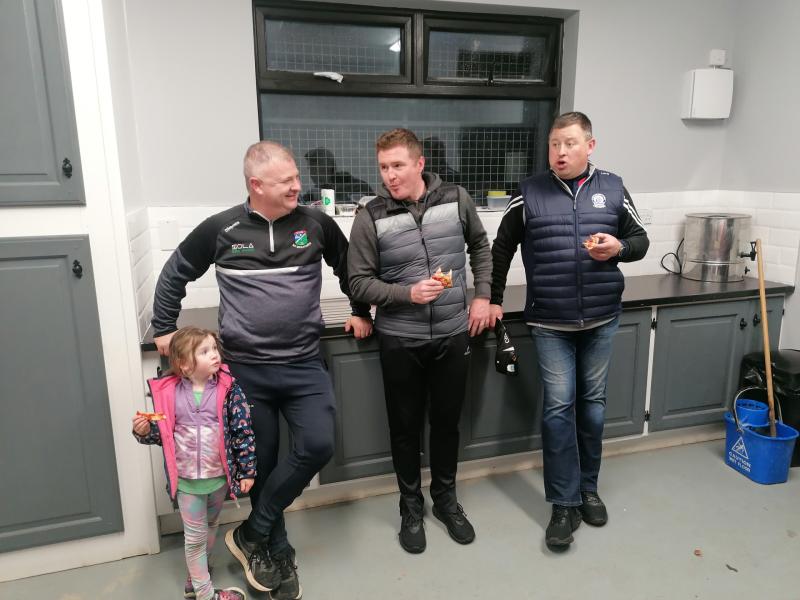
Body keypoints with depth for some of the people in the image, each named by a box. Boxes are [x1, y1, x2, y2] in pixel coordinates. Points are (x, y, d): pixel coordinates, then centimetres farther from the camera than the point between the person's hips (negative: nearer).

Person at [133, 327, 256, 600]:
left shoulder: (229, 389, -15)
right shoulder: (168, 392, -10)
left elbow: (243, 431, -11)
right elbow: (163, 433, 3)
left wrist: (247, 471, -8)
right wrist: (145, 431, -19)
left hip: (219, 476, 1)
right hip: (186, 479, -1)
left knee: (211, 528, 23)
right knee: (195, 536, 11)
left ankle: (196, 576, 49)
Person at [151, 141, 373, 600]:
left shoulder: (316, 223, -1)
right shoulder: (221, 229, -4)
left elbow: (348, 267, 17)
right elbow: (175, 275, 11)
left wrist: (361, 312, 19)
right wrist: (164, 329, 13)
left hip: (304, 364, 1)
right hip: (246, 368, -1)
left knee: (317, 446, -13)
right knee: (262, 463, 8)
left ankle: (252, 534, 11)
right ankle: (279, 555, 30)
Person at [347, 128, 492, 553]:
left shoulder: (456, 200, -3)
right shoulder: (371, 217, -10)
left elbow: (480, 247, 14)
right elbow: (359, 282, -7)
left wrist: (482, 296, 5)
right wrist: (407, 294, -21)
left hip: (453, 335, 2)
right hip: (400, 341, -1)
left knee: (447, 421, 16)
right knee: (405, 426, 12)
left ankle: (446, 499, 39)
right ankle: (411, 506, 35)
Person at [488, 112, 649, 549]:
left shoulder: (613, 189, 3)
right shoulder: (529, 193, -1)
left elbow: (641, 240, 10)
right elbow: (501, 249, 6)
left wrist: (619, 247, -13)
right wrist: (493, 299, 2)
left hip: (601, 319, 2)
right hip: (549, 323, -2)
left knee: (593, 404, 12)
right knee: (559, 407, -3)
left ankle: (588, 488, 31)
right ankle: (565, 503, 10)